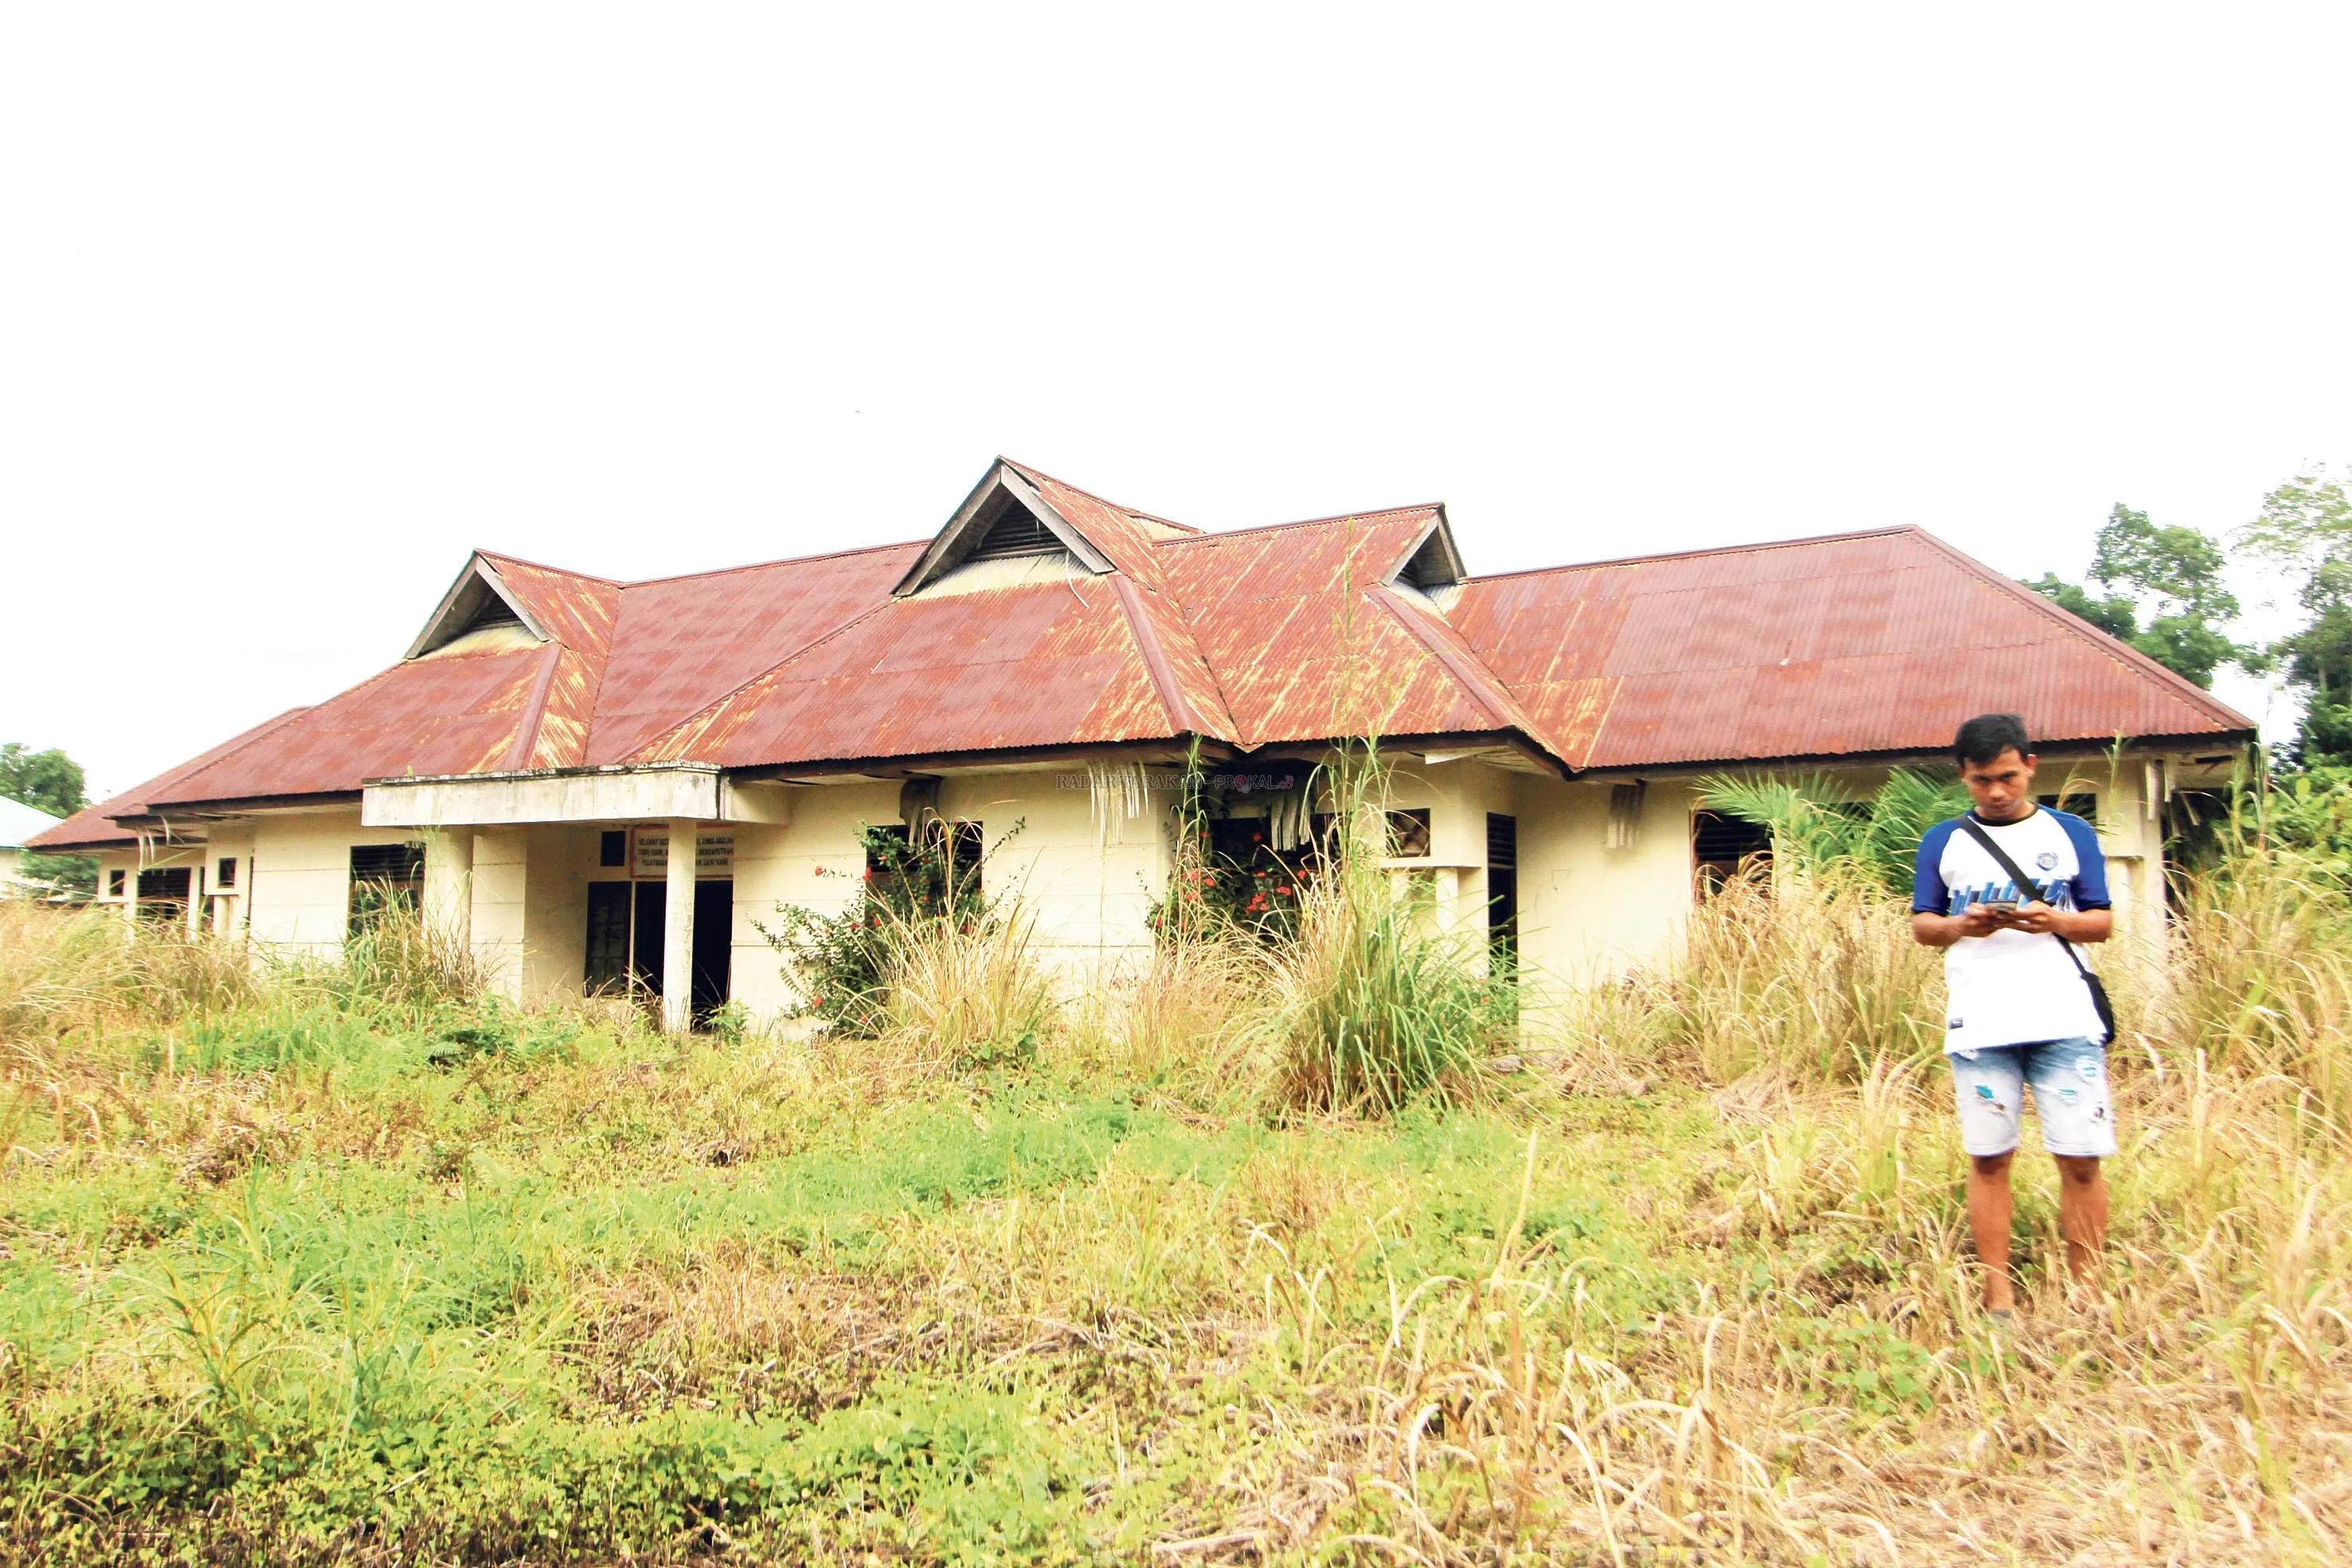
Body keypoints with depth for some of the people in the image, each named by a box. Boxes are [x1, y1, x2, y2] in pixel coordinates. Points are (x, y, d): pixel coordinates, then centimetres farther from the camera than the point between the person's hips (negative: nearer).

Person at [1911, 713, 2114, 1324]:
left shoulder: (2071, 833, 10)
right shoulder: (1944, 841, 10)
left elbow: (2103, 920, 9)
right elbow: (1921, 924, 10)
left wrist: (2055, 921, -12)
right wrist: (1962, 926, -12)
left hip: (2065, 1020, 0)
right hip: (1979, 1024, 0)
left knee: (2081, 1157, -4)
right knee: (1988, 1158, 2)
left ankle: (2087, 1290, 9)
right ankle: (1998, 1296, 9)